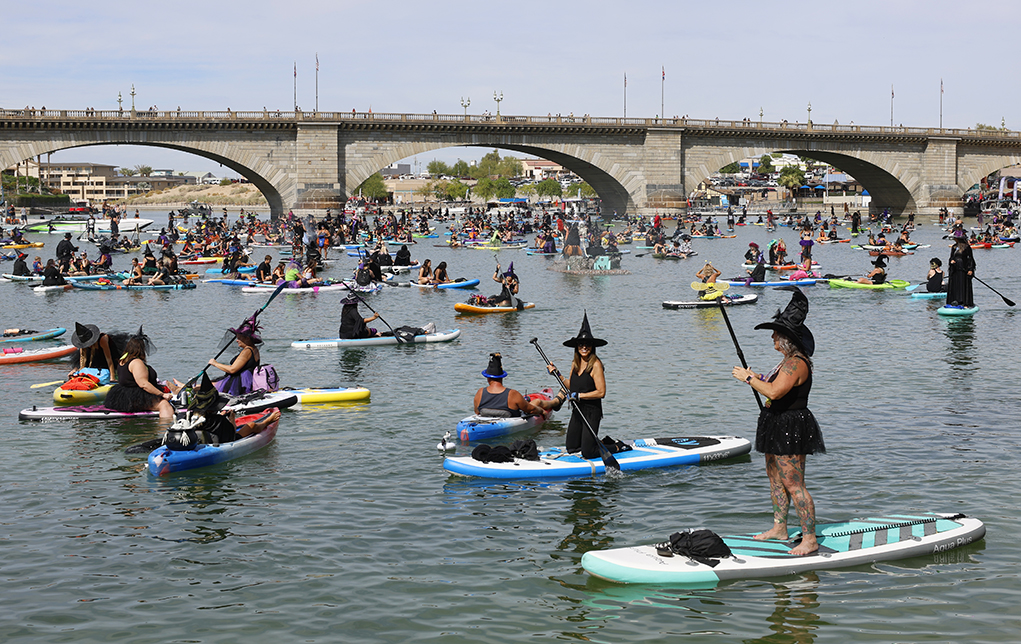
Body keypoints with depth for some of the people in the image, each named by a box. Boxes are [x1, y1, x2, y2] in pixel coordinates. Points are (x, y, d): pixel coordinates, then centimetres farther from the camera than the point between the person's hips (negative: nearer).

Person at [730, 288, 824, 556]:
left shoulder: (797, 364, -21)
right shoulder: (790, 361, 13)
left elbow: (774, 392, -31)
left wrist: (749, 378, -21)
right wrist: (758, 378, 14)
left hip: (791, 428, -11)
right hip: (778, 428, 11)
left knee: (793, 485, -9)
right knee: (775, 479, 18)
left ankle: (809, 539, -5)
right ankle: (779, 529, 29)